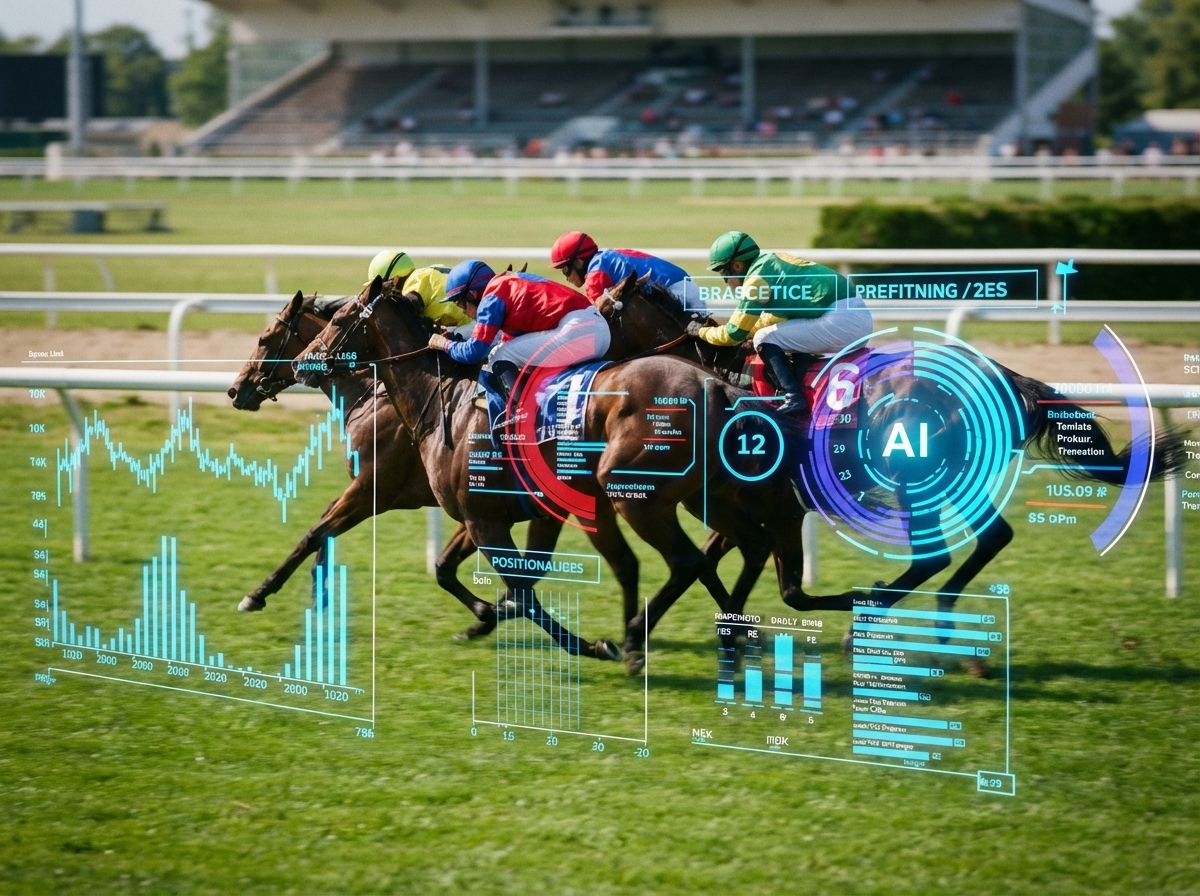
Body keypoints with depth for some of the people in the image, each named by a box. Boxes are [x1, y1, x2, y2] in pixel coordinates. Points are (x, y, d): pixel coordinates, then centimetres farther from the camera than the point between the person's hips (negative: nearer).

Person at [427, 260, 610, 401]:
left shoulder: (492, 298, -3)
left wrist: (445, 344, 15)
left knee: (499, 358, -2)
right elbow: (509, 342, 30)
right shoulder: (509, 286, 23)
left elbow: (474, 352, -4)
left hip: (577, 332, -10)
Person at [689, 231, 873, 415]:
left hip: (839, 320, -9)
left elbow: (733, 335, 0)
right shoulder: (773, 262, 21)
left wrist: (700, 331, 17)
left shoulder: (757, 277, -5)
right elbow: (776, 317, 35)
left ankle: (793, 397, -9)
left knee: (765, 339, 0)